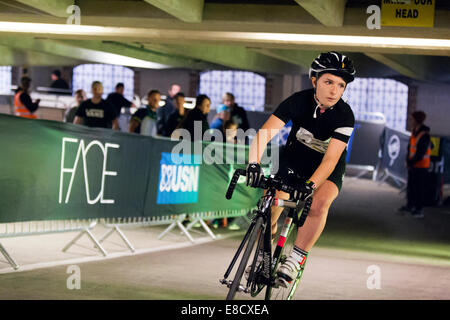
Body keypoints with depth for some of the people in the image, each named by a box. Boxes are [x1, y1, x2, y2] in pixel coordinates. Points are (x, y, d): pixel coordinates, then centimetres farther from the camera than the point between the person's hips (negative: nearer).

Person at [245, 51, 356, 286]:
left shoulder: (345, 116, -27)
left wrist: (310, 185, -50)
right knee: (272, 210, -10)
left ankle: (296, 258, -18)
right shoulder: (298, 101, -24)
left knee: (320, 203, -31)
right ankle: (262, 255, 17)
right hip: (294, 159, 2)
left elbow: (330, 159, -33)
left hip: (327, 169, -2)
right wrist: (254, 163, -48)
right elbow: (264, 133, -31)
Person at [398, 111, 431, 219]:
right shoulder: (414, 132, 8)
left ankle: (419, 210, -2)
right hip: (412, 165, 9)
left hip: (420, 166, -9)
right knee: (410, 186, 17)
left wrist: (411, 162, -13)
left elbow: (420, 153, -21)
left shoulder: (424, 135, -20)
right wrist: (408, 160, 1)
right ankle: (410, 205, 30)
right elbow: (409, 148, 13)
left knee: (419, 188, -6)